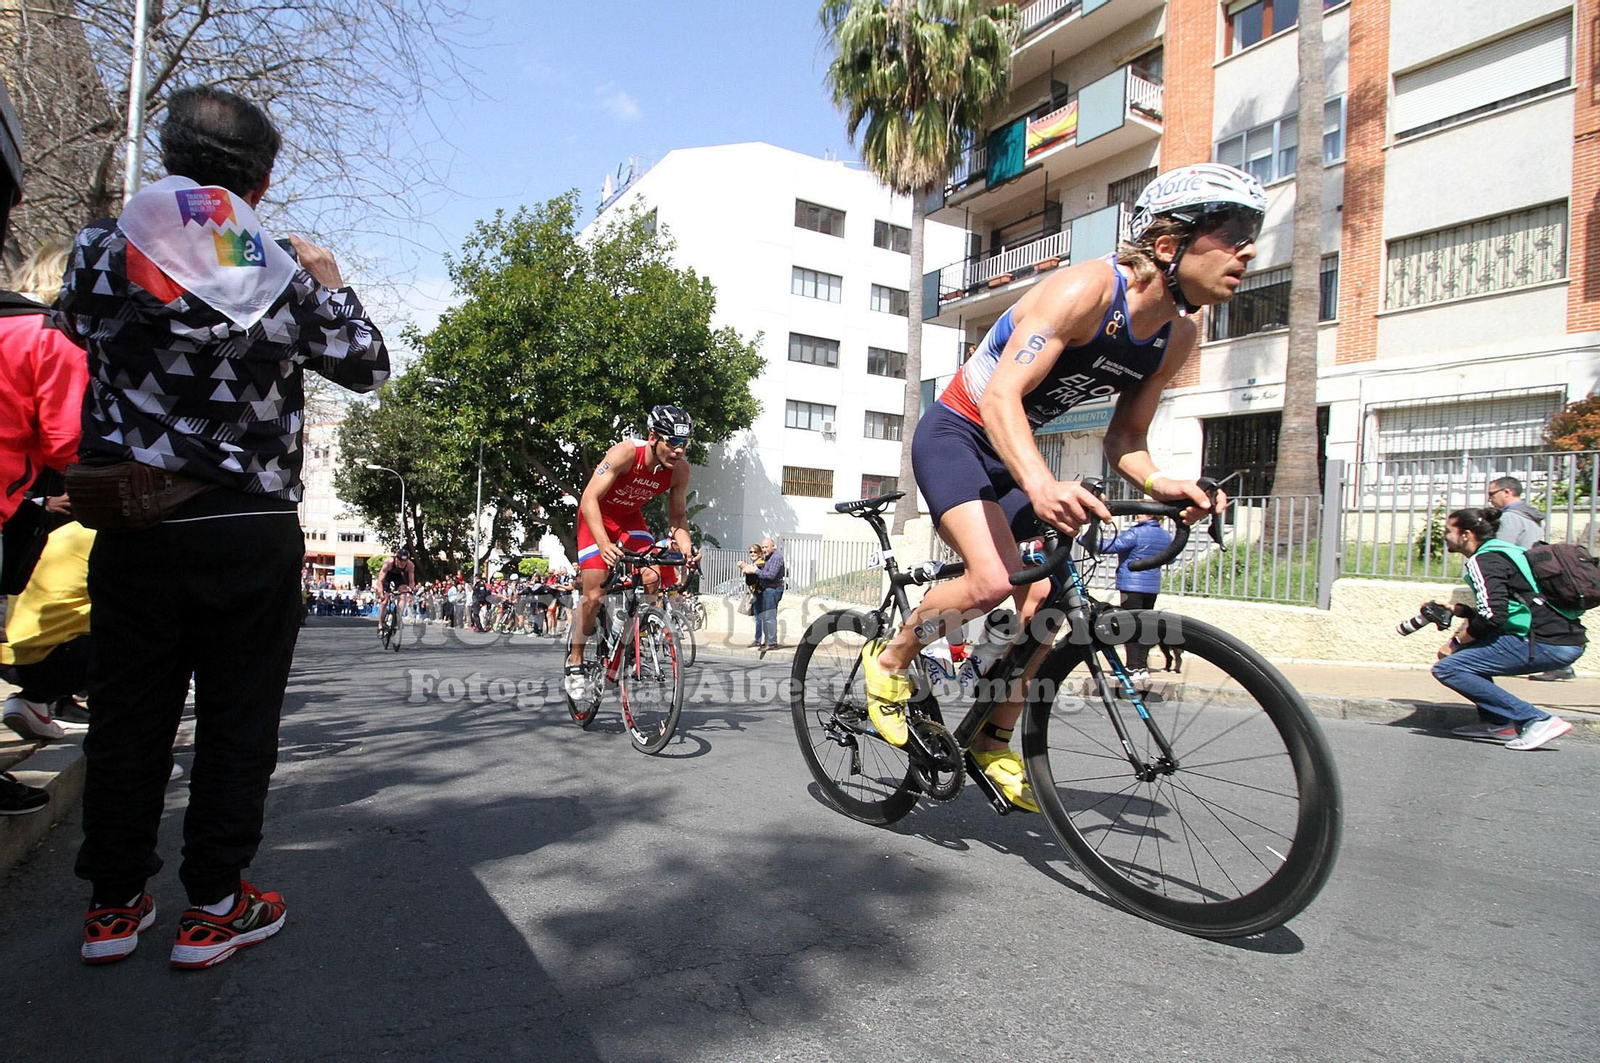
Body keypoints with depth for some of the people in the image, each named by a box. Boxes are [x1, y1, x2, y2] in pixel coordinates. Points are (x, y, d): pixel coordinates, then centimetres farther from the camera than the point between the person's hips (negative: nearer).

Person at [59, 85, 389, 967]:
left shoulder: (101, 251, 3)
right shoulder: (285, 275, -2)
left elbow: (75, 324, 22)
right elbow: (369, 366, 8)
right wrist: (330, 285, 22)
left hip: (132, 526, 2)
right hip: (252, 531, -2)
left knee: (127, 713, 13)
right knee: (237, 718, 7)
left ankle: (114, 903, 24)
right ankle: (212, 907, 14)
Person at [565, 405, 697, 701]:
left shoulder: (680, 468, -18)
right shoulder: (625, 453, -33)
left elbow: (678, 515, -8)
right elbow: (589, 499, -36)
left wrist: (686, 548, -28)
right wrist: (604, 543, -50)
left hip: (630, 518, 4)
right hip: (597, 516, -4)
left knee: (652, 579, -17)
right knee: (594, 595, -11)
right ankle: (575, 663, 8)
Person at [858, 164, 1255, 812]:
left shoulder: (1177, 337, -1)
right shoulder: (1086, 289, -25)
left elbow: (1125, 437, 5)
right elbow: (1000, 396, -34)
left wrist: (1157, 482, -18)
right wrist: (1040, 484, -51)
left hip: (1011, 457, 8)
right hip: (954, 437, -7)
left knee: (1042, 602, 0)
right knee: (993, 580, -27)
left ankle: (993, 741, 19)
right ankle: (890, 659, 1)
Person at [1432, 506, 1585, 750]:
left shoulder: (1484, 560, -8)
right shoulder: (1503, 551, 21)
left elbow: (1492, 616, -18)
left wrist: (1455, 643, -6)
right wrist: (1457, 610, 21)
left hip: (1545, 643, -10)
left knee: (1447, 668, -14)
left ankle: (1537, 721, -14)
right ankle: (1496, 722, 18)